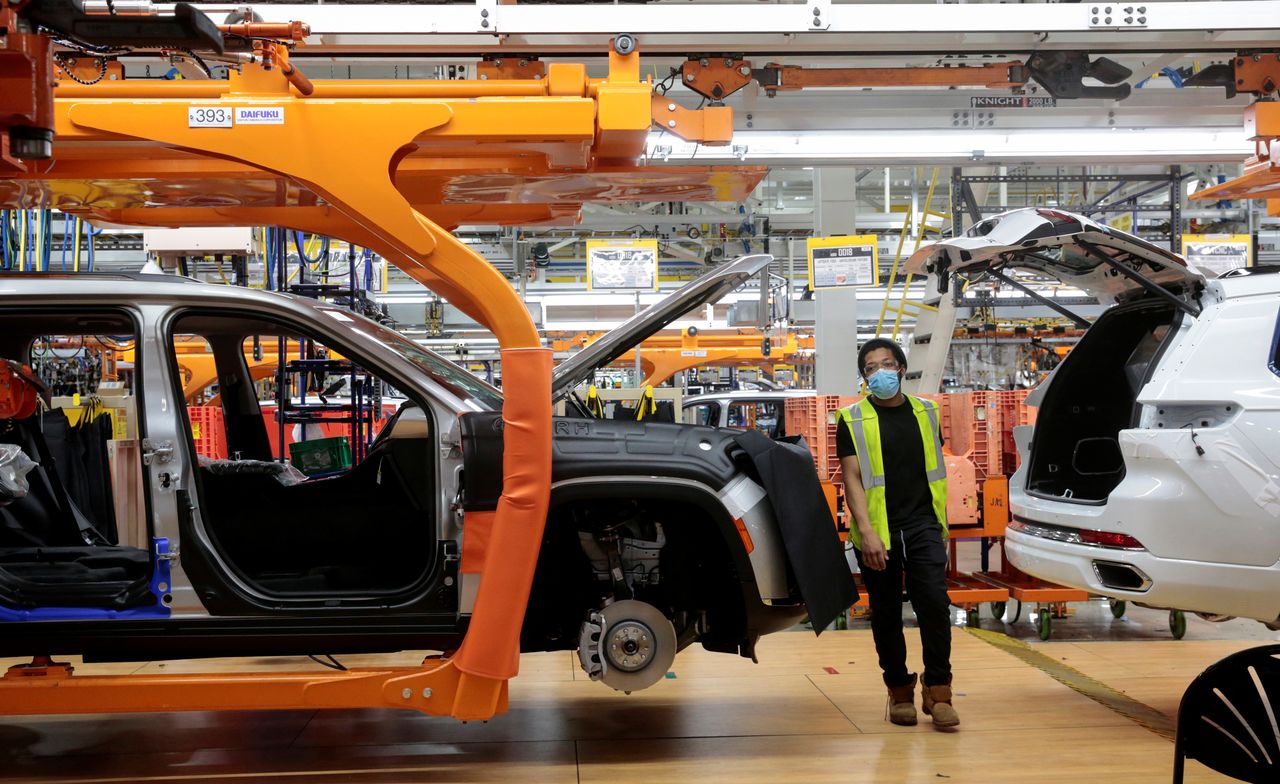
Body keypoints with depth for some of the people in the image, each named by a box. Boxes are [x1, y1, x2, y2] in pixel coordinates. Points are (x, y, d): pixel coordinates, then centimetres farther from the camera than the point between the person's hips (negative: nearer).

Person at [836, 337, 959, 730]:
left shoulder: (925, 412, 11)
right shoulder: (853, 420, 1)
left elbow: (936, 468, 19)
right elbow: (852, 478, -6)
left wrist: (940, 522, 16)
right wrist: (866, 531, -17)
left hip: (923, 526, 2)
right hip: (878, 532, -1)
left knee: (935, 604, -11)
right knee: (886, 615, 6)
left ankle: (938, 692, -2)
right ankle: (900, 691, 20)